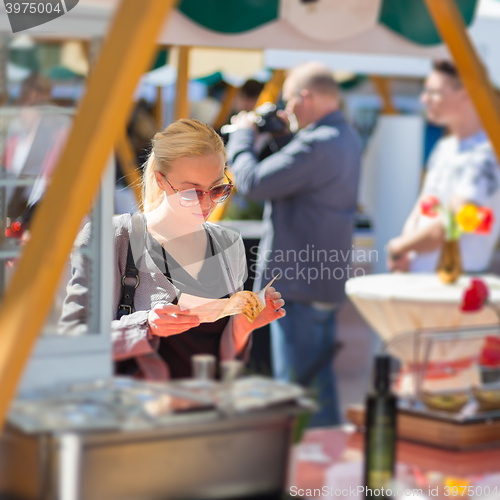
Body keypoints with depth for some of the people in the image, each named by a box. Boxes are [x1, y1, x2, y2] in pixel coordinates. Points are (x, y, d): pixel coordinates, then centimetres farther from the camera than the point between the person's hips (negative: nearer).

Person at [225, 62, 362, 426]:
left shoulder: (316, 144, -22)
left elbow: (252, 183, -21)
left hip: (299, 282, -10)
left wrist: (243, 134, -5)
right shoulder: (348, 139, 11)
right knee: (320, 378, 18)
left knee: (296, 382, -3)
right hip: (328, 278, 10)